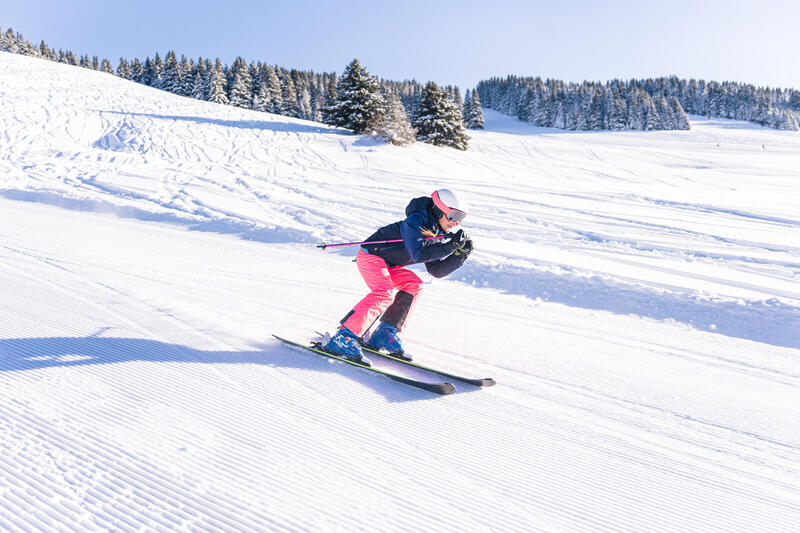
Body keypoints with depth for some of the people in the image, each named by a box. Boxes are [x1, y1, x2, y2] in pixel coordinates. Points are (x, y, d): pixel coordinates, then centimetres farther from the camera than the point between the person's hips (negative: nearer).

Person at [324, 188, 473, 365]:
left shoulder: (440, 235, 4)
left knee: (414, 285, -5)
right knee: (384, 294, -27)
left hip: (389, 264, 9)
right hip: (371, 256, -9)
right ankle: (343, 338, -30)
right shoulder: (416, 221, -23)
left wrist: (460, 253, -7)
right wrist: (450, 246, -34)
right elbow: (418, 254, -34)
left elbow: (436, 270, 4)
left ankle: (384, 336, -5)